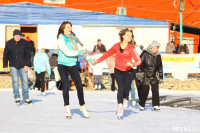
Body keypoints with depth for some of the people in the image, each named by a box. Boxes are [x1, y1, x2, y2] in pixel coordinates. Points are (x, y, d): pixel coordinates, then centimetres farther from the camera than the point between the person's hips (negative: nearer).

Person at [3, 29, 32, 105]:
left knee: (25, 81, -2)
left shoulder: (24, 43, -3)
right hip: (13, 66, 0)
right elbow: (5, 55, 6)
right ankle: (17, 98, -4)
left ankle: (26, 99, 7)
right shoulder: (9, 43, 0)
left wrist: (26, 65, -10)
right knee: (15, 81, -10)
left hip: (22, 66, 0)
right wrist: (5, 66, 3)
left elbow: (28, 55, -2)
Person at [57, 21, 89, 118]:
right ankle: (67, 108, 1)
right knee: (65, 86, -10)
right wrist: (80, 52, -17)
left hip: (73, 65, 4)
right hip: (63, 65, -4)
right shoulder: (61, 39, -11)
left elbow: (76, 49, 6)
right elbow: (67, 52, -19)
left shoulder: (73, 37, 6)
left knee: (79, 86, -1)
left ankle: (82, 106, 14)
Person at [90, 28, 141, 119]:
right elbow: (107, 54, 14)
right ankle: (120, 106, -16)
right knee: (121, 87, -18)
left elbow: (138, 60, -15)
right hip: (118, 71, 1)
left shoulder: (131, 48, -9)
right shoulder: (116, 46, 0)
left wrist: (132, 64, -36)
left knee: (126, 90, -4)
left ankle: (123, 100, 30)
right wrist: (97, 61, 15)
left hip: (128, 71, -1)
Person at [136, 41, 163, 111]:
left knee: (155, 90, -4)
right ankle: (141, 105, 14)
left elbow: (160, 67, 18)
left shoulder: (158, 56, 10)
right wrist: (139, 73, -14)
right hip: (145, 76, -4)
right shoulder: (145, 54, -7)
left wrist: (160, 76, 16)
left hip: (154, 76, 4)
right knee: (145, 90, -3)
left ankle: (156, 105, 2)